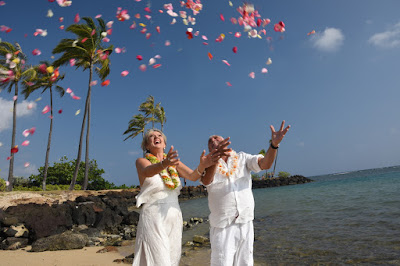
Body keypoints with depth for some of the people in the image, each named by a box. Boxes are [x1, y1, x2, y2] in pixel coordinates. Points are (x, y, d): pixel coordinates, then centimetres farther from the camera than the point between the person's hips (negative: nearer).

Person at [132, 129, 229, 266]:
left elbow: (192, 176, -7)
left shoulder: (174, 163, 10)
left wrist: (202, 166, -30)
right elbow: (147, 172, -26)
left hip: (174, 218, 5)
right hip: (153, 218, -4)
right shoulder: (141, 161, -1)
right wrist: (164, 163, -48)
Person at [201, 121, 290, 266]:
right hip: (222, 226, -2)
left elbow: (265, 164, -7)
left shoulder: (242, 158, 9)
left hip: (246, 223, 3)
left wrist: (274, 144, -27)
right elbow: (206, 180, -21)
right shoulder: (207, 164, 2)